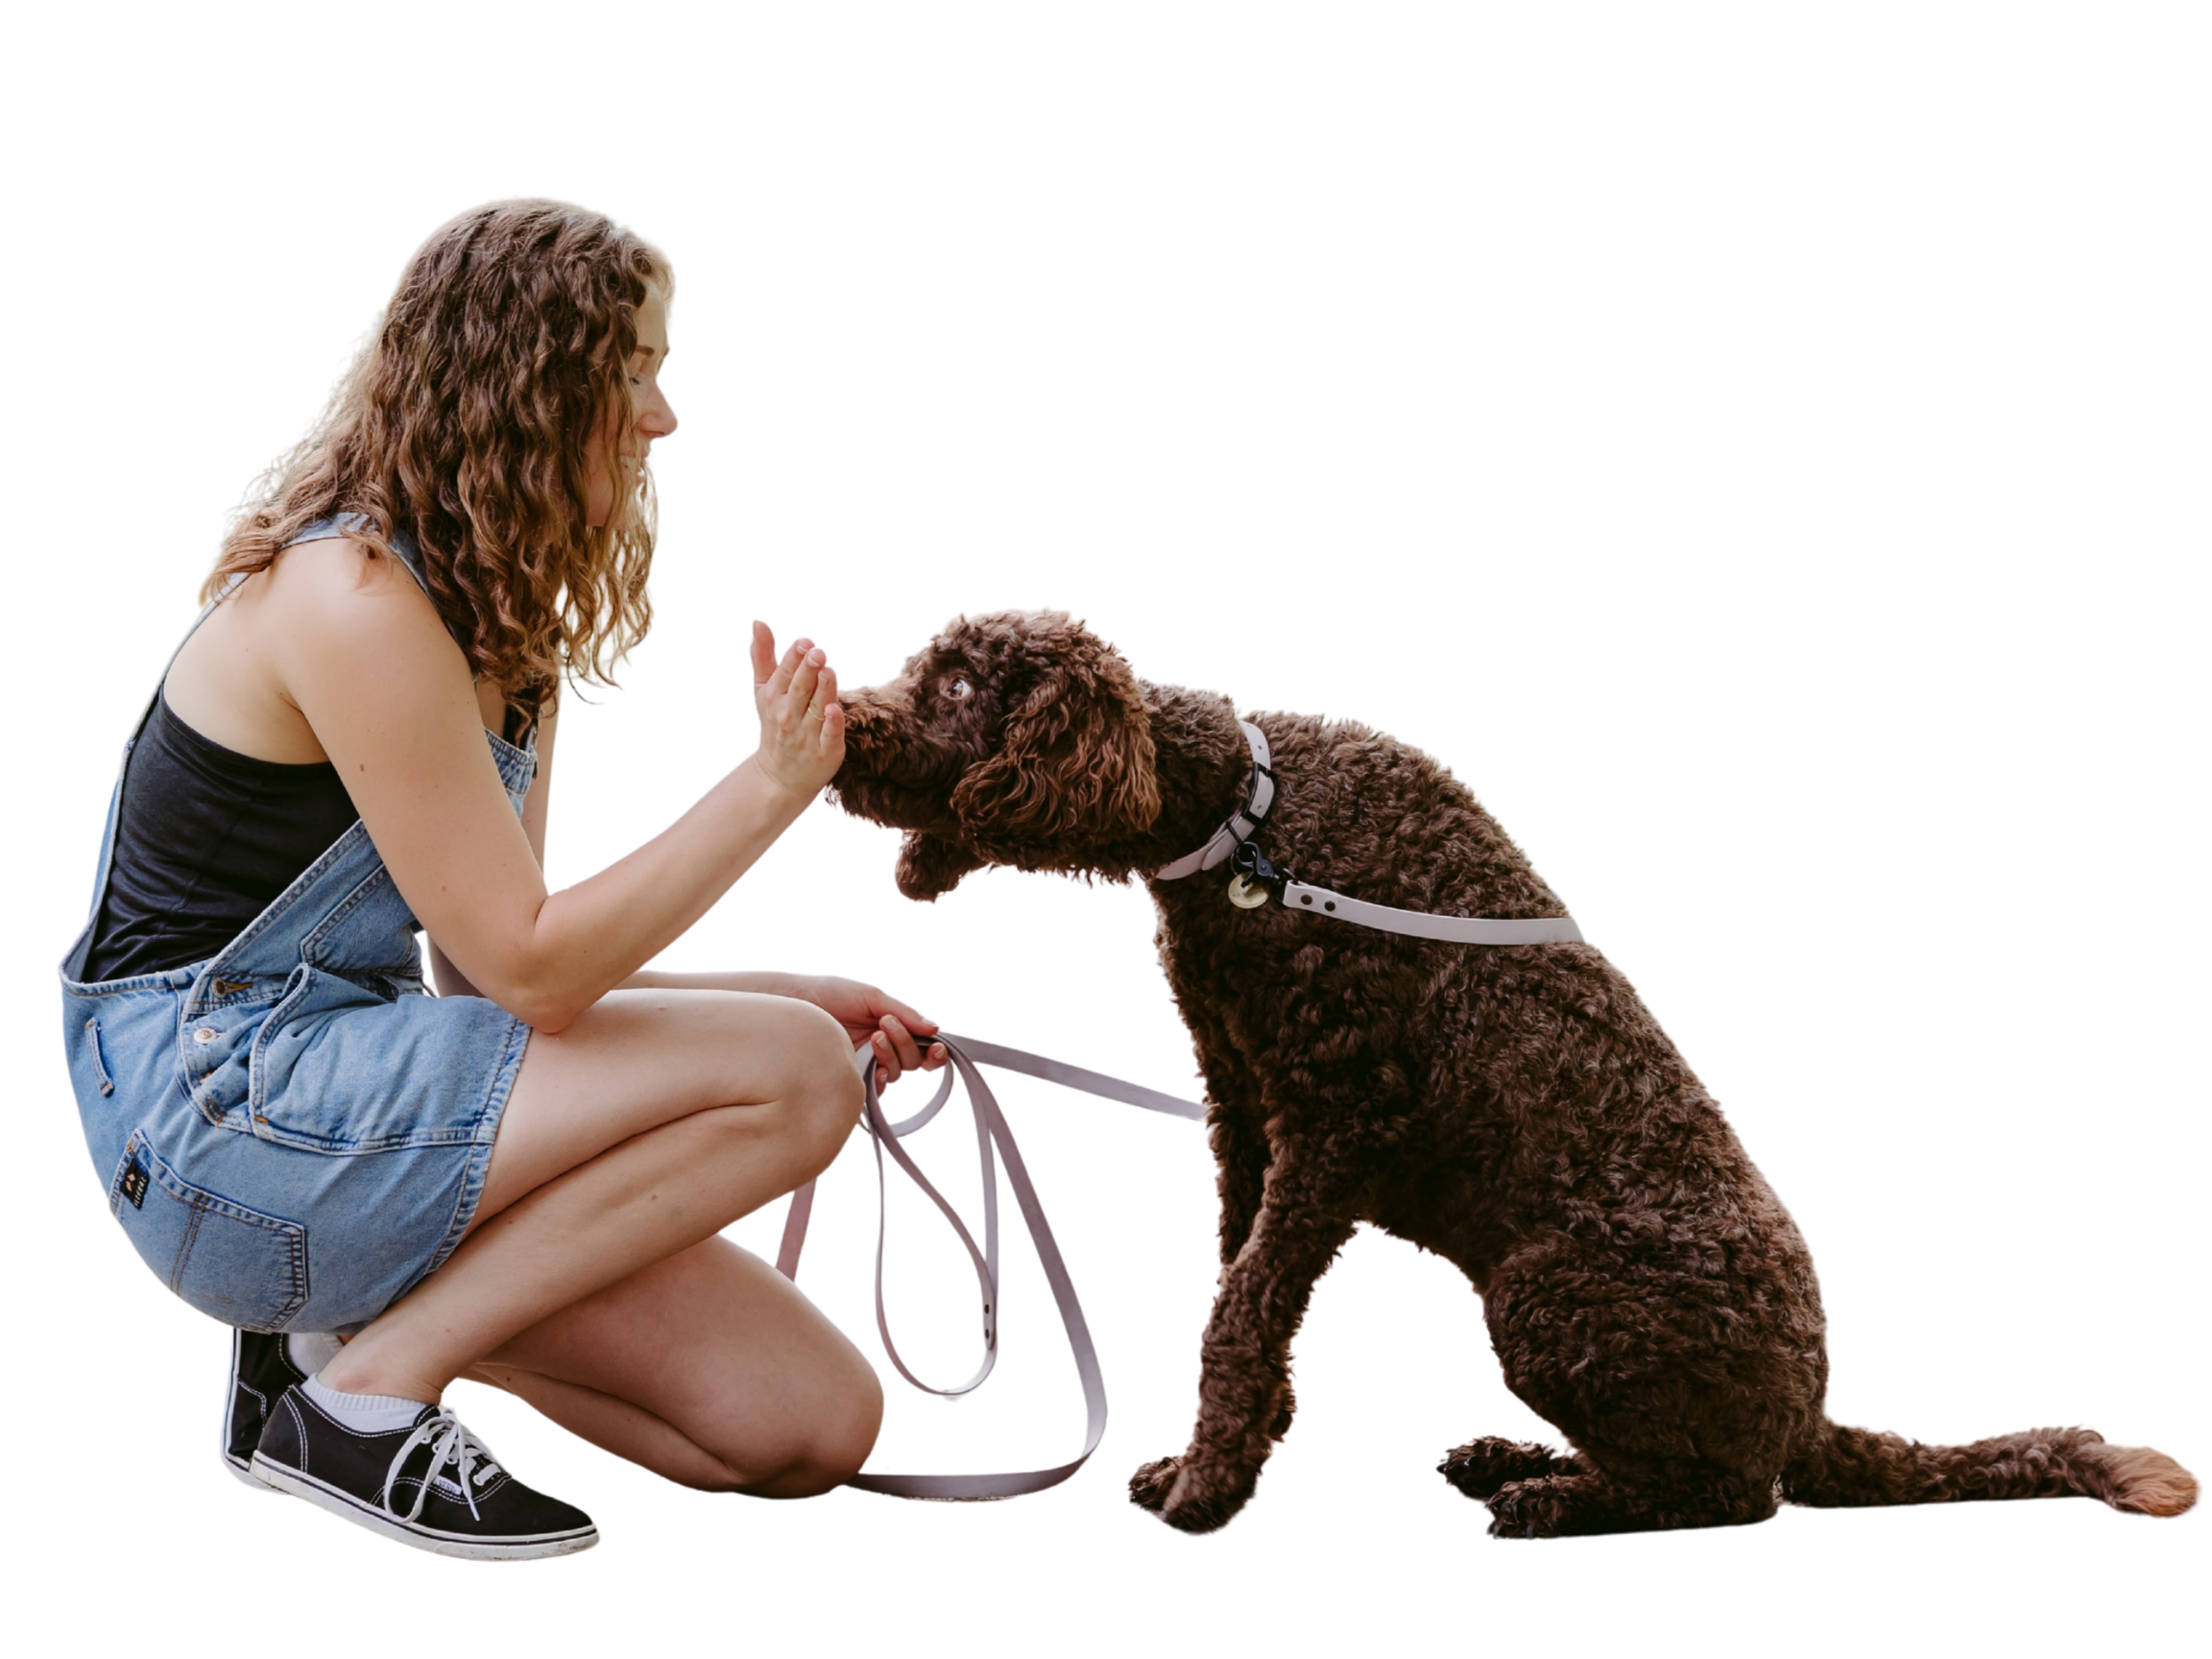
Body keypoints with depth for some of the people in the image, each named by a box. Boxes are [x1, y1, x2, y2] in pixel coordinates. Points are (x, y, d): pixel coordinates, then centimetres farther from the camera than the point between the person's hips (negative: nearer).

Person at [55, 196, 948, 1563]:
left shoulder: (492, 617, 13)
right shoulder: (353, 601, -18)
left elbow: (506, 963, 12)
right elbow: (528, 971, -19)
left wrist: (785, 1001, 6)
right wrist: (771, 787, -16)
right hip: (217, 1113, -9)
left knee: (814, 1427, -3)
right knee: (794, 1081, -20)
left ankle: (352, 1310, 7)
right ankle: (365, 1386, -12)